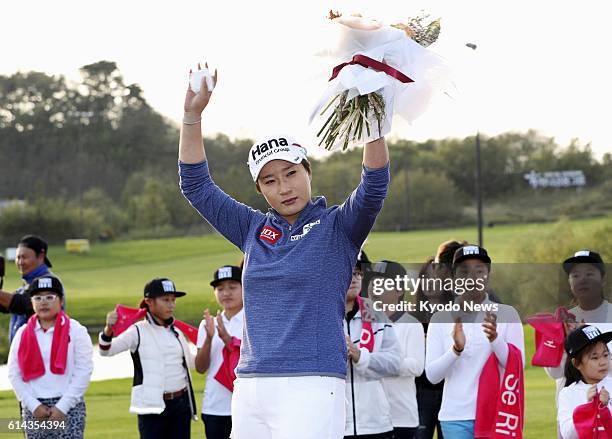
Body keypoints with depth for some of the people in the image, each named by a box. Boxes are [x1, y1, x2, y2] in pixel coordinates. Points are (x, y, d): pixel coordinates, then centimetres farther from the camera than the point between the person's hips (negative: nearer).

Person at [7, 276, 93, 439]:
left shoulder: (76, 331, -1)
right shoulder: (23, 333, 7)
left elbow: (83, 372, -6)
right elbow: (14, 374, 5)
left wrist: (62, 407, -11)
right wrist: (34, 406, -6)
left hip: (68, 407, -3)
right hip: (34, 409, 3)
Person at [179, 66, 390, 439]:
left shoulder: (337, 228, 3)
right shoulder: (254, 229, 16)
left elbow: (374, 185, -13)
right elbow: (196, 185, 16)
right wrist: (193, 115, 6)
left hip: (311, 386, -6)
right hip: (249, 390, 6)